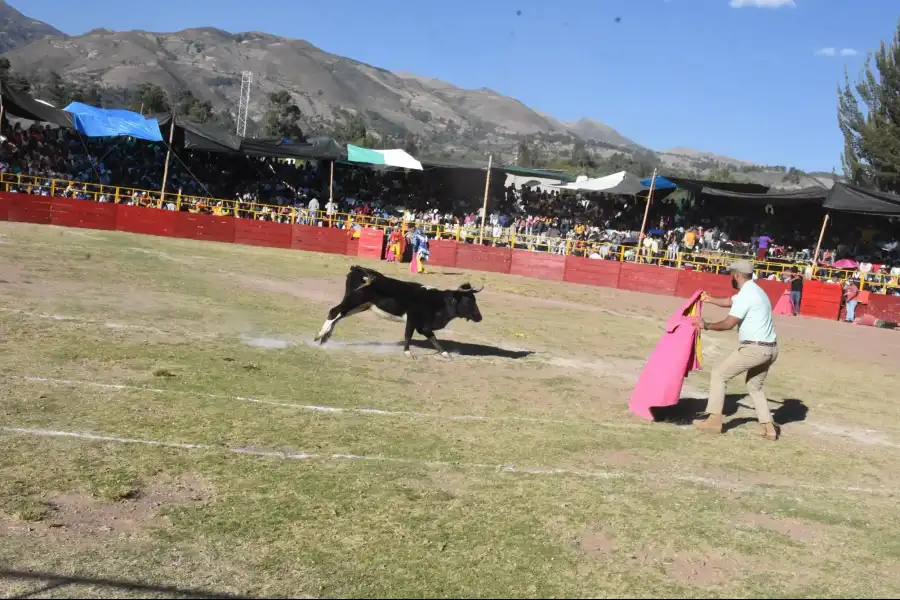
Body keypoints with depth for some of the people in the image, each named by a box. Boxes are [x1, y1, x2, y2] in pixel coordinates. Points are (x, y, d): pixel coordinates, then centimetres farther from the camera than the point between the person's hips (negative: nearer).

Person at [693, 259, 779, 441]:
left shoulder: (745, 294, -15)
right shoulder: (754, 290, 17)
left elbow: (729, 324, -18)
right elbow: (730, 302, 34)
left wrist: (706, 325, -5)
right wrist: (709, 299, 45)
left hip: (755, 348, -10)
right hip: (770, 349, 10)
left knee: (719, 374, 1)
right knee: (755, 386, 25)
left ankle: (713, 419, 1)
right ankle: (768, 427, 18)